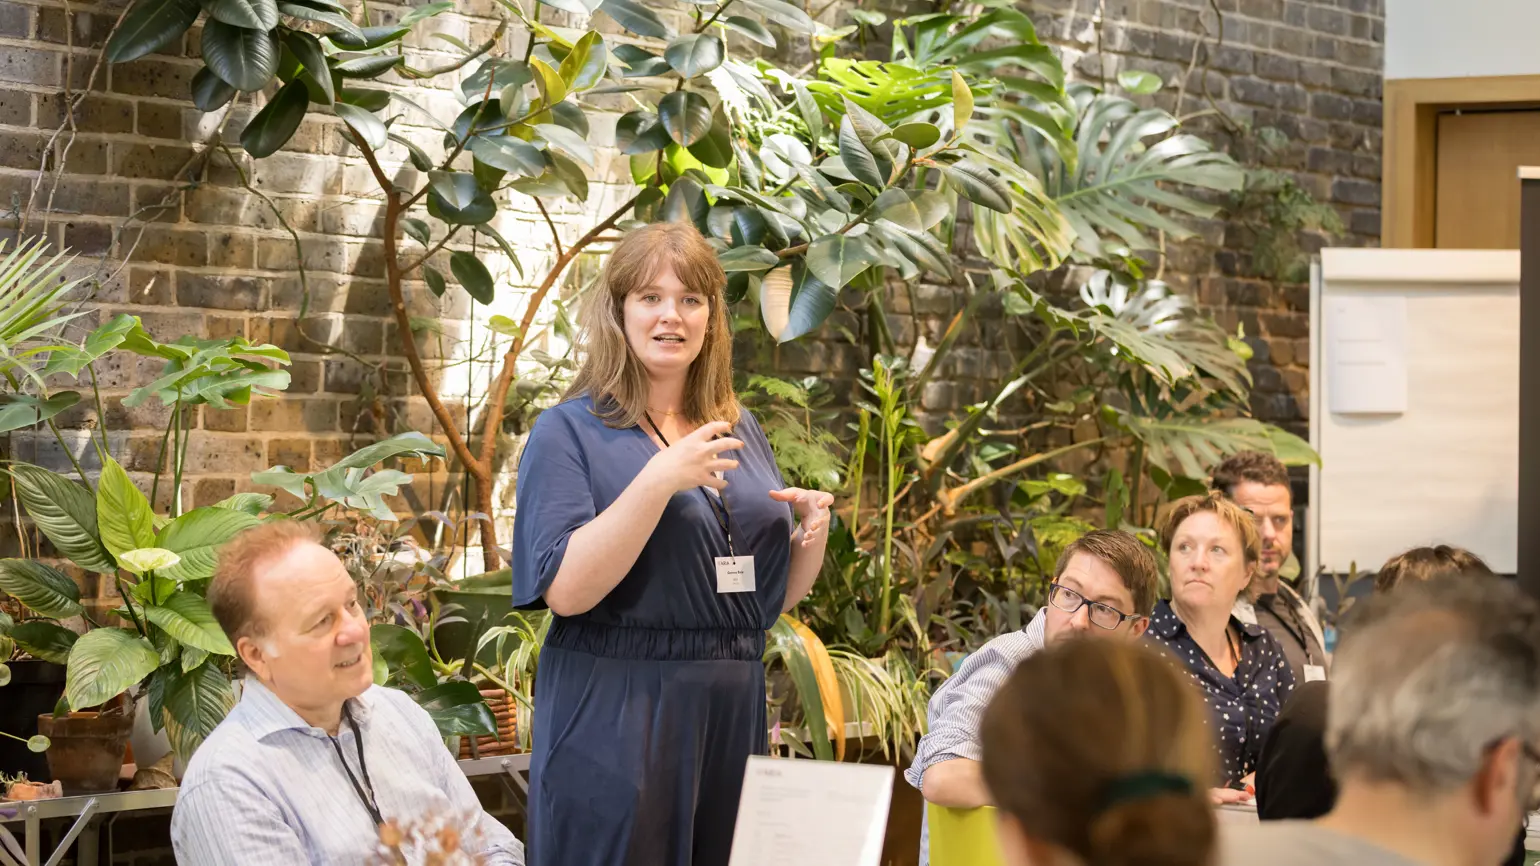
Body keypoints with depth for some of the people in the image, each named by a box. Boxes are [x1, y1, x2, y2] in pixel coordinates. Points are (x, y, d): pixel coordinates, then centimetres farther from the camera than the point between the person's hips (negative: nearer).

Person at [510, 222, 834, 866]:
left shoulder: (739, 430, 14)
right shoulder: (569, 432, -3)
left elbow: (778, 596, 19)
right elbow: (565, 590, -16)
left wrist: (813, 533, -2)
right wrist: (661, 480, -22)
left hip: (730, 712, 5)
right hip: (614, 720, -5)